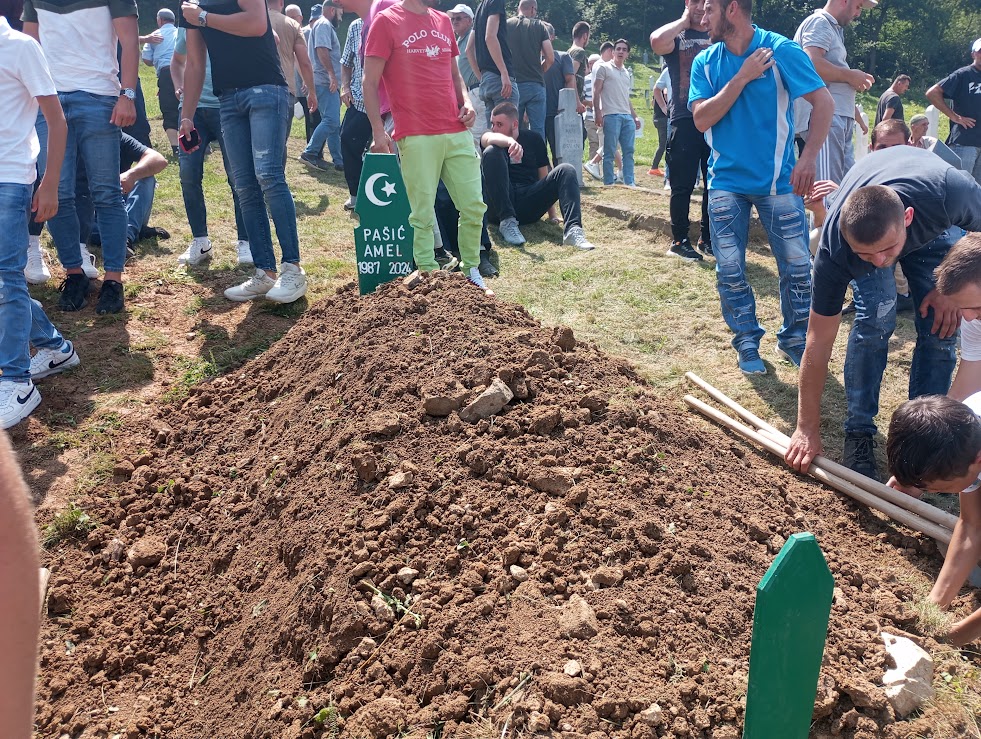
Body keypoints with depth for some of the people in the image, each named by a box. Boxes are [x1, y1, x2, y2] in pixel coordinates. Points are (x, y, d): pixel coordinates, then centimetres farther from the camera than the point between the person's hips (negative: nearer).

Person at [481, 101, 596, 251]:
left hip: (528, 207, 2)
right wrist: (510, 141, -42)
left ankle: (573, 229, -40)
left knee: (566, 170, -17)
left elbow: (544, 176, 15)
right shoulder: (489, 137, 8)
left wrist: (552, 215, 10)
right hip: (498, 207, -2)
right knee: (491, 152, -22)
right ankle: (507, 221, -27)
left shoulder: (533, 139, 14)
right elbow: (489, 139, -19)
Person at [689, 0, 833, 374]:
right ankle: (747, 341, 20)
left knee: (797, 265, 2)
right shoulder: (705, 62, 3)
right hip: (726, 181, 2)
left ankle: (794, 339, 22)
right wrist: (742, 77, -15)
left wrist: (808, 159, -13)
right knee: (729, 269, 3)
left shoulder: (781, 51, -7)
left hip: (779, 179, -2)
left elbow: (824, 102, -6)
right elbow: (701, 119, -9)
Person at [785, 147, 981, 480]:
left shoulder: (949, 191, -44)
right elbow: (818, 342, -30)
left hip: (932, 226, 1)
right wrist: (807, 429, -25)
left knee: (941, 327, -13)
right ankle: (858, 432, -6)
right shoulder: (835, 250, -40)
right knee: (875, 319, -22)